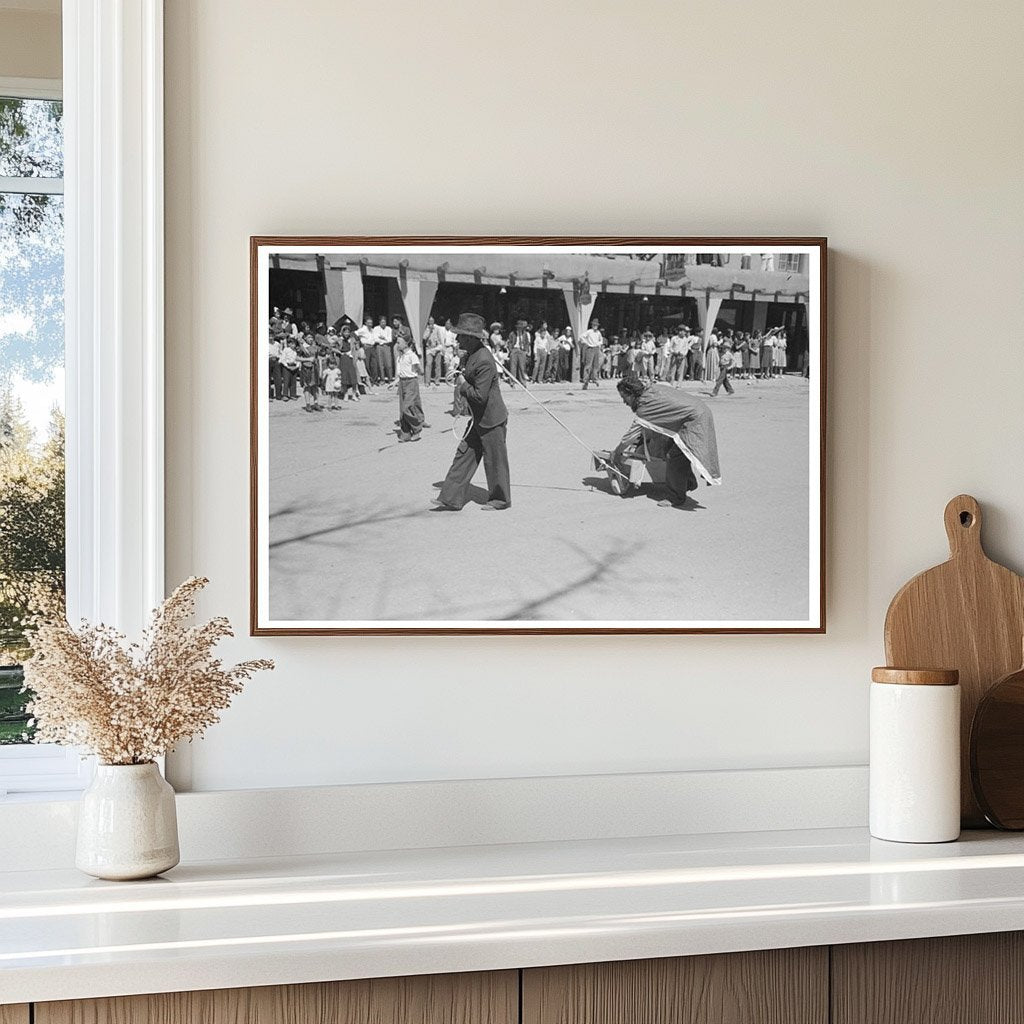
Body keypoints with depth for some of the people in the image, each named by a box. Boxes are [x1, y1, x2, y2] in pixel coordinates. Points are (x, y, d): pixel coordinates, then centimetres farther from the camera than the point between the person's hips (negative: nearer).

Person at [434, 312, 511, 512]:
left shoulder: (484, 362, -26)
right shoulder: (472, 355, 5)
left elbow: (480, 396, -26)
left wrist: (463, 387, -12)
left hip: (491, 420, -10)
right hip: (479, 420, 10)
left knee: (494, 459, 6)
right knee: (464, 454, 10)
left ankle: (500, 500, 22)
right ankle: (451, 499, 14)